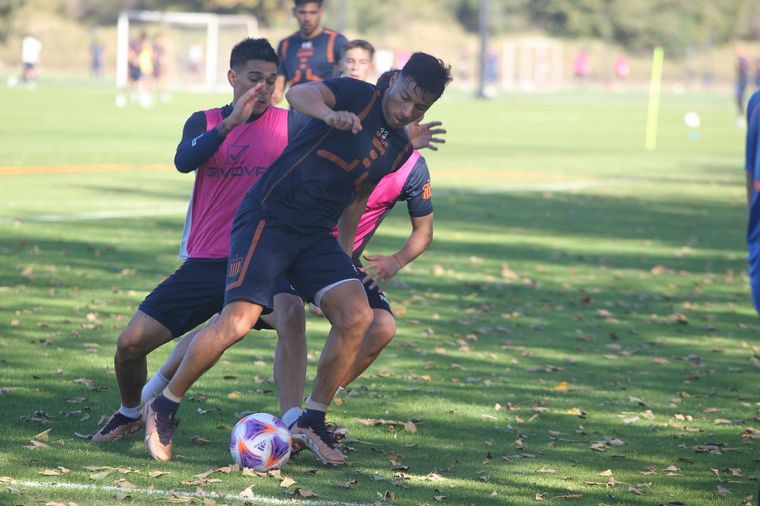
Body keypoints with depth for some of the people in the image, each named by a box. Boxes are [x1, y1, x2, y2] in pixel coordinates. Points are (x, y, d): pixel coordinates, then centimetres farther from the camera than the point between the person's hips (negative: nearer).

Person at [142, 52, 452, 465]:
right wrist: (329, 114, -49)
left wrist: (344, 256, 28)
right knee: (238, 321, -18)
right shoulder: (358, 97, -9)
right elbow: (299, 94, -28)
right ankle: (163, 408, 1)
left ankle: (311, 422, 2)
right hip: (267, 218, -7)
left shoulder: (399, 149, 12)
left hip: (316, 235, 7)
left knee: (357, 315, -13)